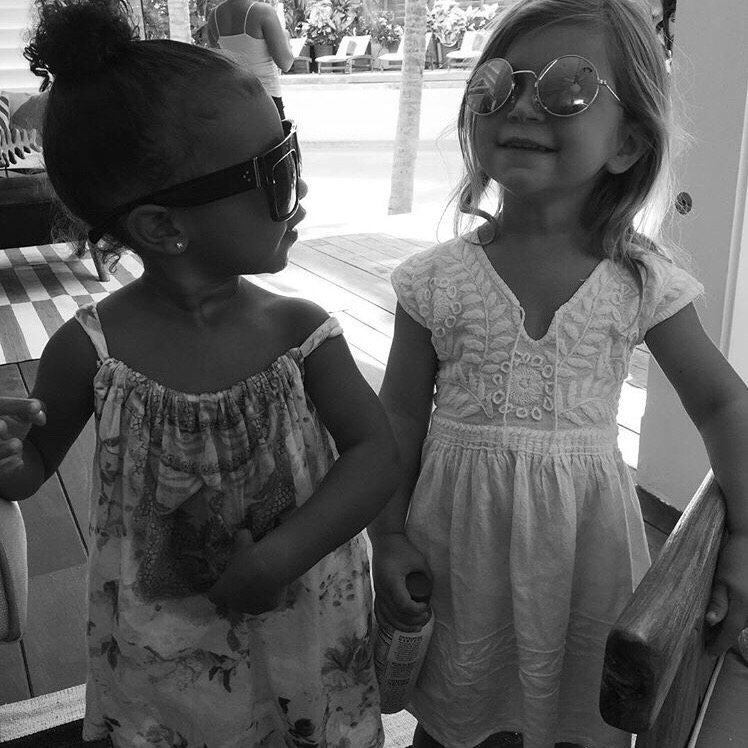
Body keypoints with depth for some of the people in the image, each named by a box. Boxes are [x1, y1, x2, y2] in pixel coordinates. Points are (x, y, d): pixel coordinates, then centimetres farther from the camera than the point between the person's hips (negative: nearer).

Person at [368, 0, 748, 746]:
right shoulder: (439, 281, -10)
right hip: (458, 528, 1)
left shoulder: (640, 281, -10)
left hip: (585, 539, 0)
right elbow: (402, 416, -2)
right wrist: (389, 538, -5)